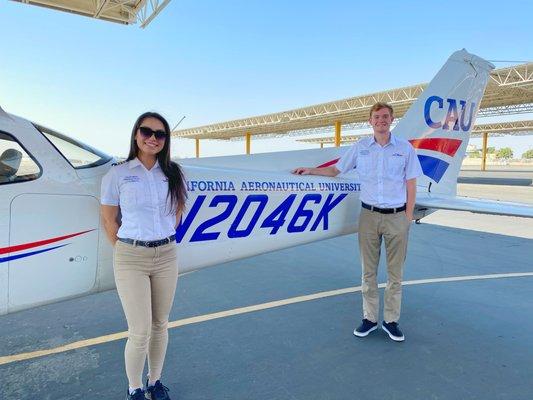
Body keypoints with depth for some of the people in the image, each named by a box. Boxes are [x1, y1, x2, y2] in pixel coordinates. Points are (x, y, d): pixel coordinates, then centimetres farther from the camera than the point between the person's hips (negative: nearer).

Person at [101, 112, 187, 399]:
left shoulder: (172, 173, 4)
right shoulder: (117, 175, -5)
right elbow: (109, 219, 1)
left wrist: (165, 240, 10)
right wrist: (127, 250, 2)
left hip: (167, 256, 4)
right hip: (131, 258, -3)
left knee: (160, 325, 15)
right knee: (140, 332, 0)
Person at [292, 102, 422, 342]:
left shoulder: (405, 148, 2)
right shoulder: (360, 147, 6)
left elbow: (411, 185, 2)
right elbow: (336, 170, 13)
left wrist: (408, 217, -2)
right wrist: (310, 171, 1)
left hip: (396, 217, -1)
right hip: (368, 215, 1)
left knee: (395, 273, 6)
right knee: (368, 271, 7)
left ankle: (391, 321, 19)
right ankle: (369, 318, 20)